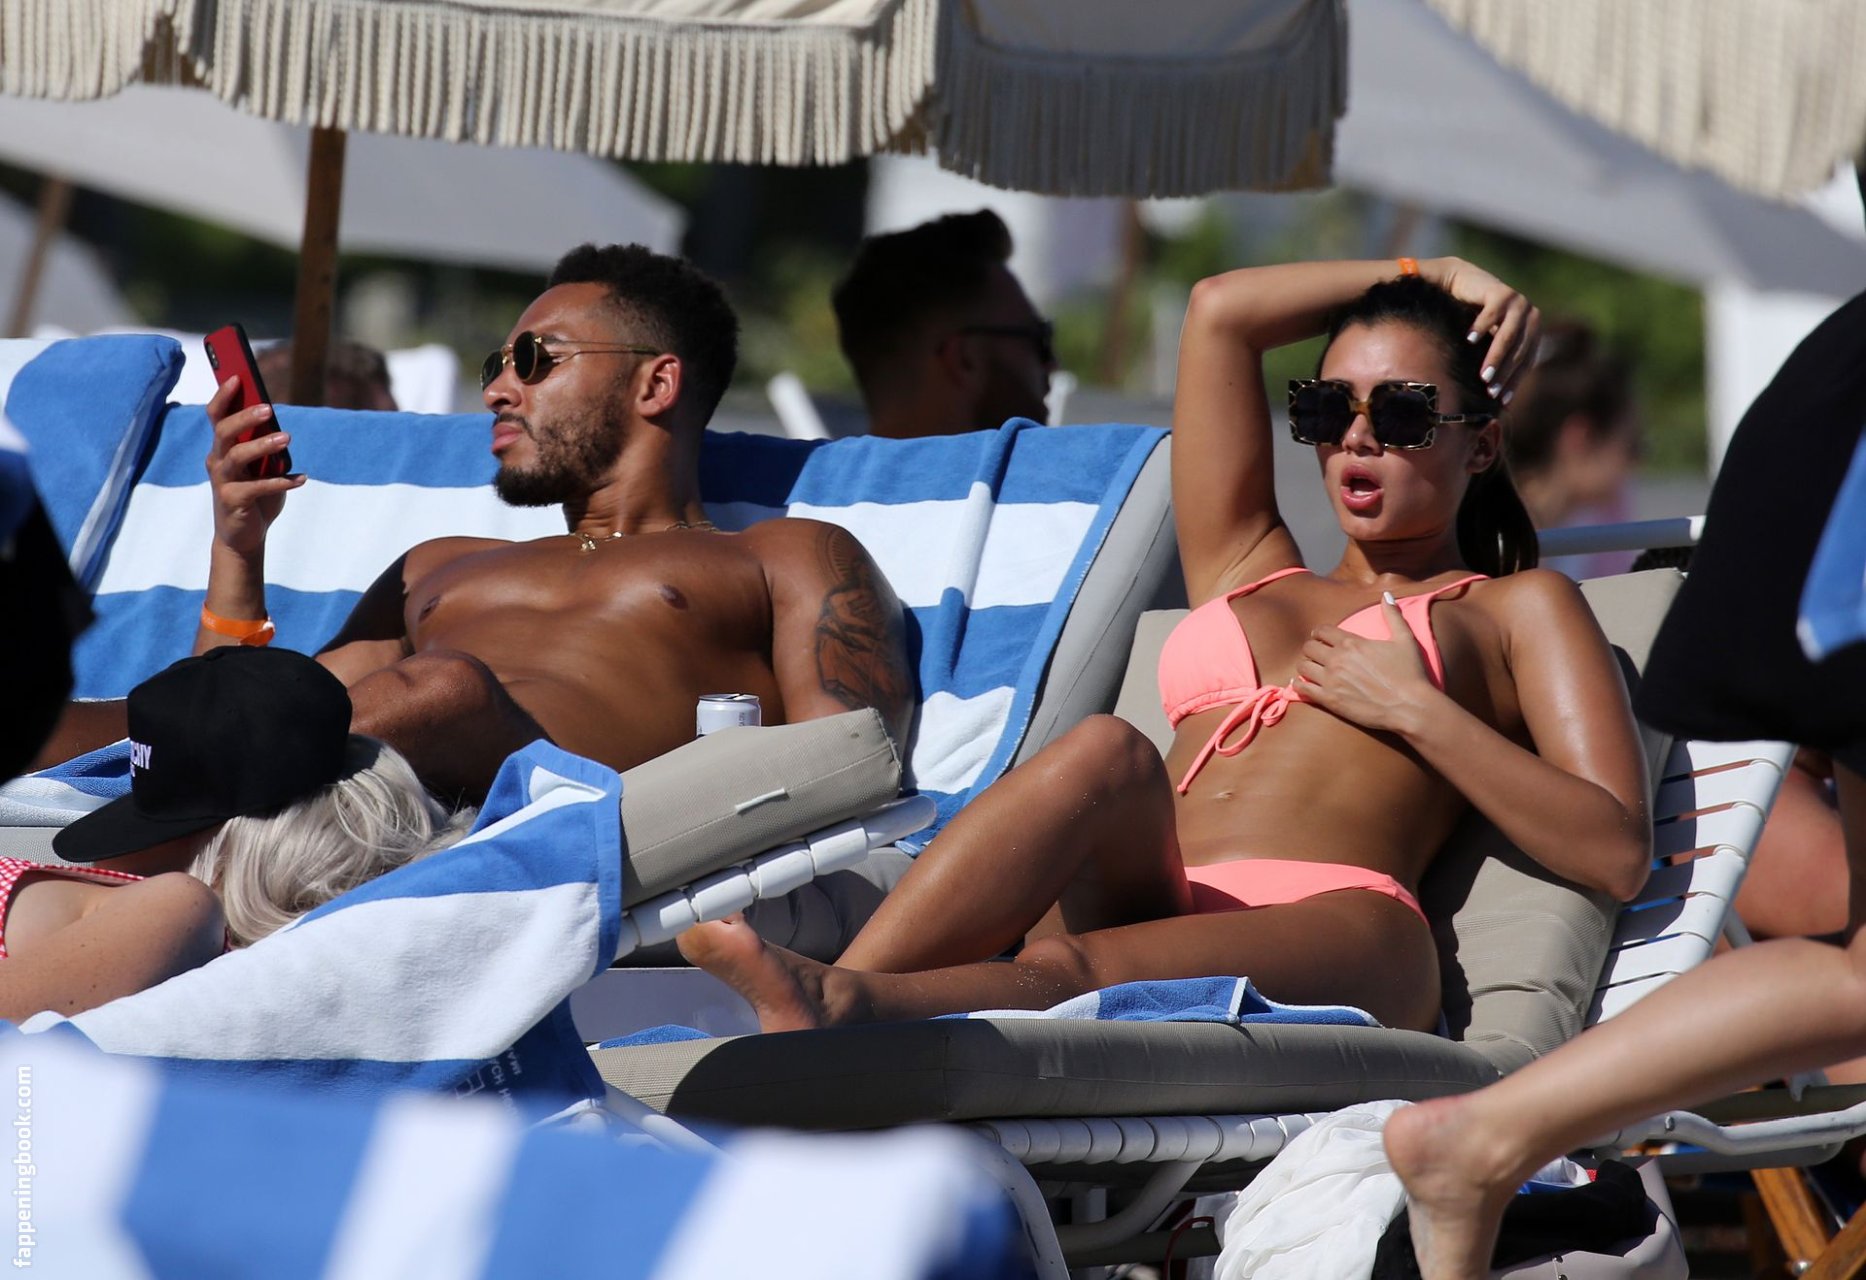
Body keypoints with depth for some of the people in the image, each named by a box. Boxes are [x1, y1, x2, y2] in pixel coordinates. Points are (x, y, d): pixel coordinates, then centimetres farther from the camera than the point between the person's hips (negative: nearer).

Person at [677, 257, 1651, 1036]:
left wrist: (1415, 710, 5)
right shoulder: (1246, 572, 39)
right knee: (1106, 754, -33)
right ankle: (826, 998, -57)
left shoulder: (1514, 609, 27)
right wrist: (1435, 278, 40)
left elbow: (1615, 853, 11)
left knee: (1076, 972, -37)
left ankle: (842, 1005, -67)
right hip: (1142, 900, 3)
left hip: (1332, 932, -3)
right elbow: (1219, 312, 36)